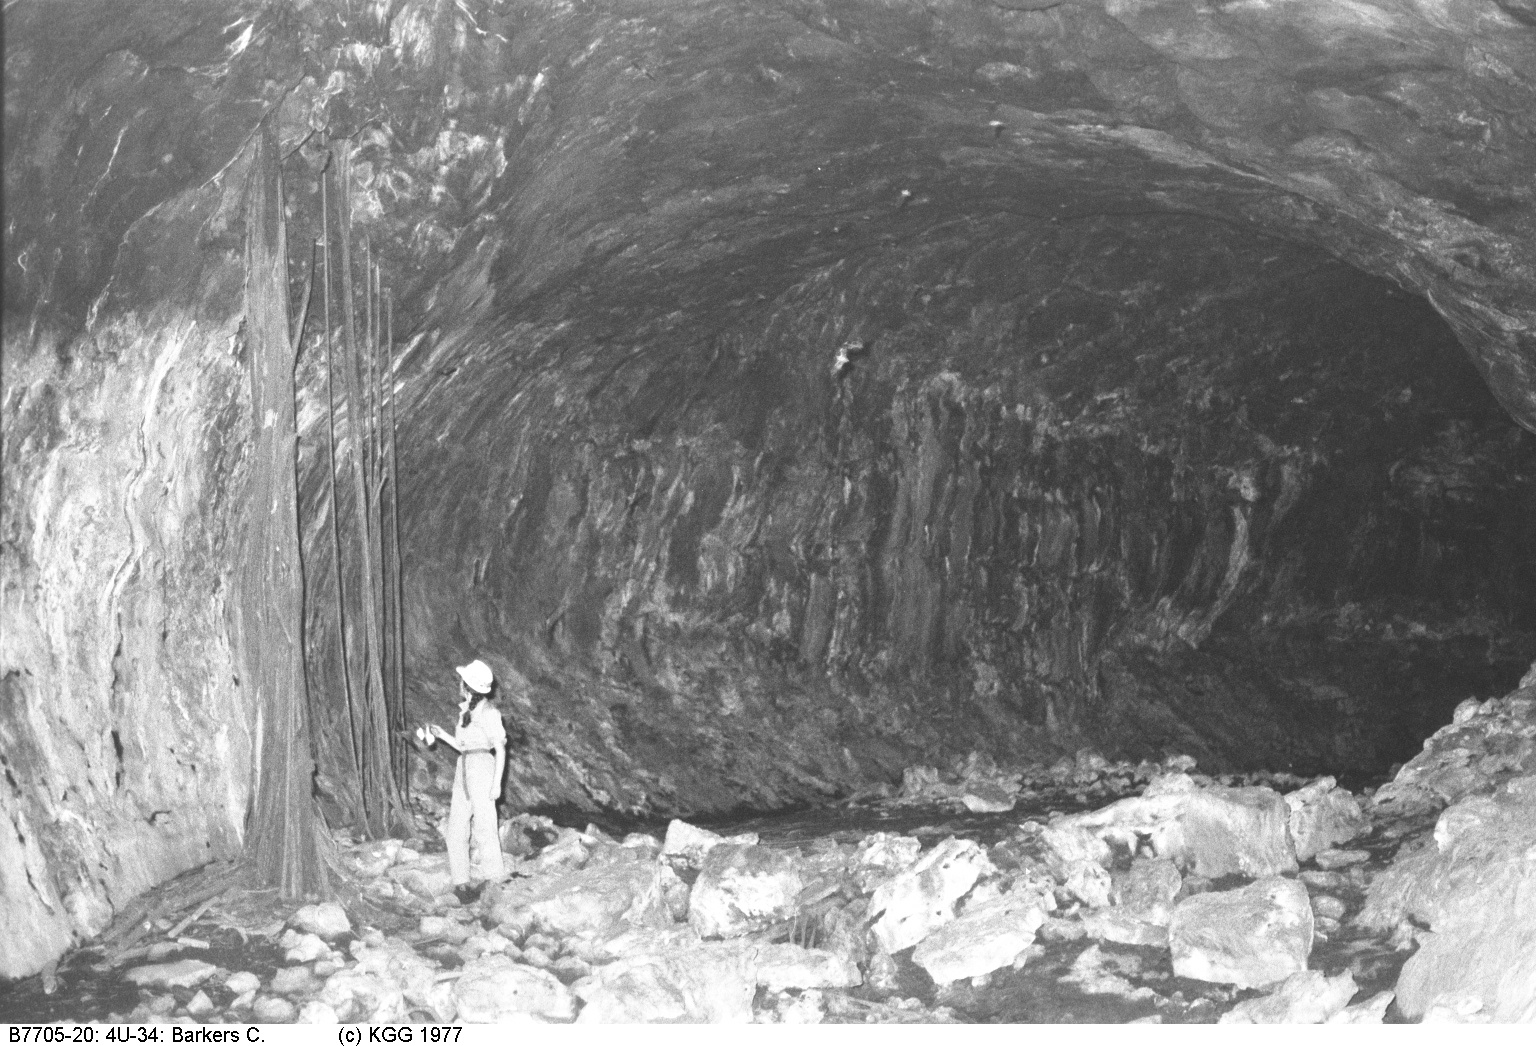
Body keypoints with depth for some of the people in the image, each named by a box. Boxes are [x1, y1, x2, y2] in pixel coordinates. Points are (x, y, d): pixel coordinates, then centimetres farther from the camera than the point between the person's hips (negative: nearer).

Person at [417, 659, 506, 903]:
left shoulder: (488, 713, -9)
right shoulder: (465, 711, 14)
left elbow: (500, 749, -7)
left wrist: (497, 783, -10)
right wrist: (441, 734, 9)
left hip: (483, 767, -8)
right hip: (464, 770, 8)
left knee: (484, 824, -3)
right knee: (455, 829, 3)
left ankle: (492, 879, 8)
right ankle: (461, 881, 8)